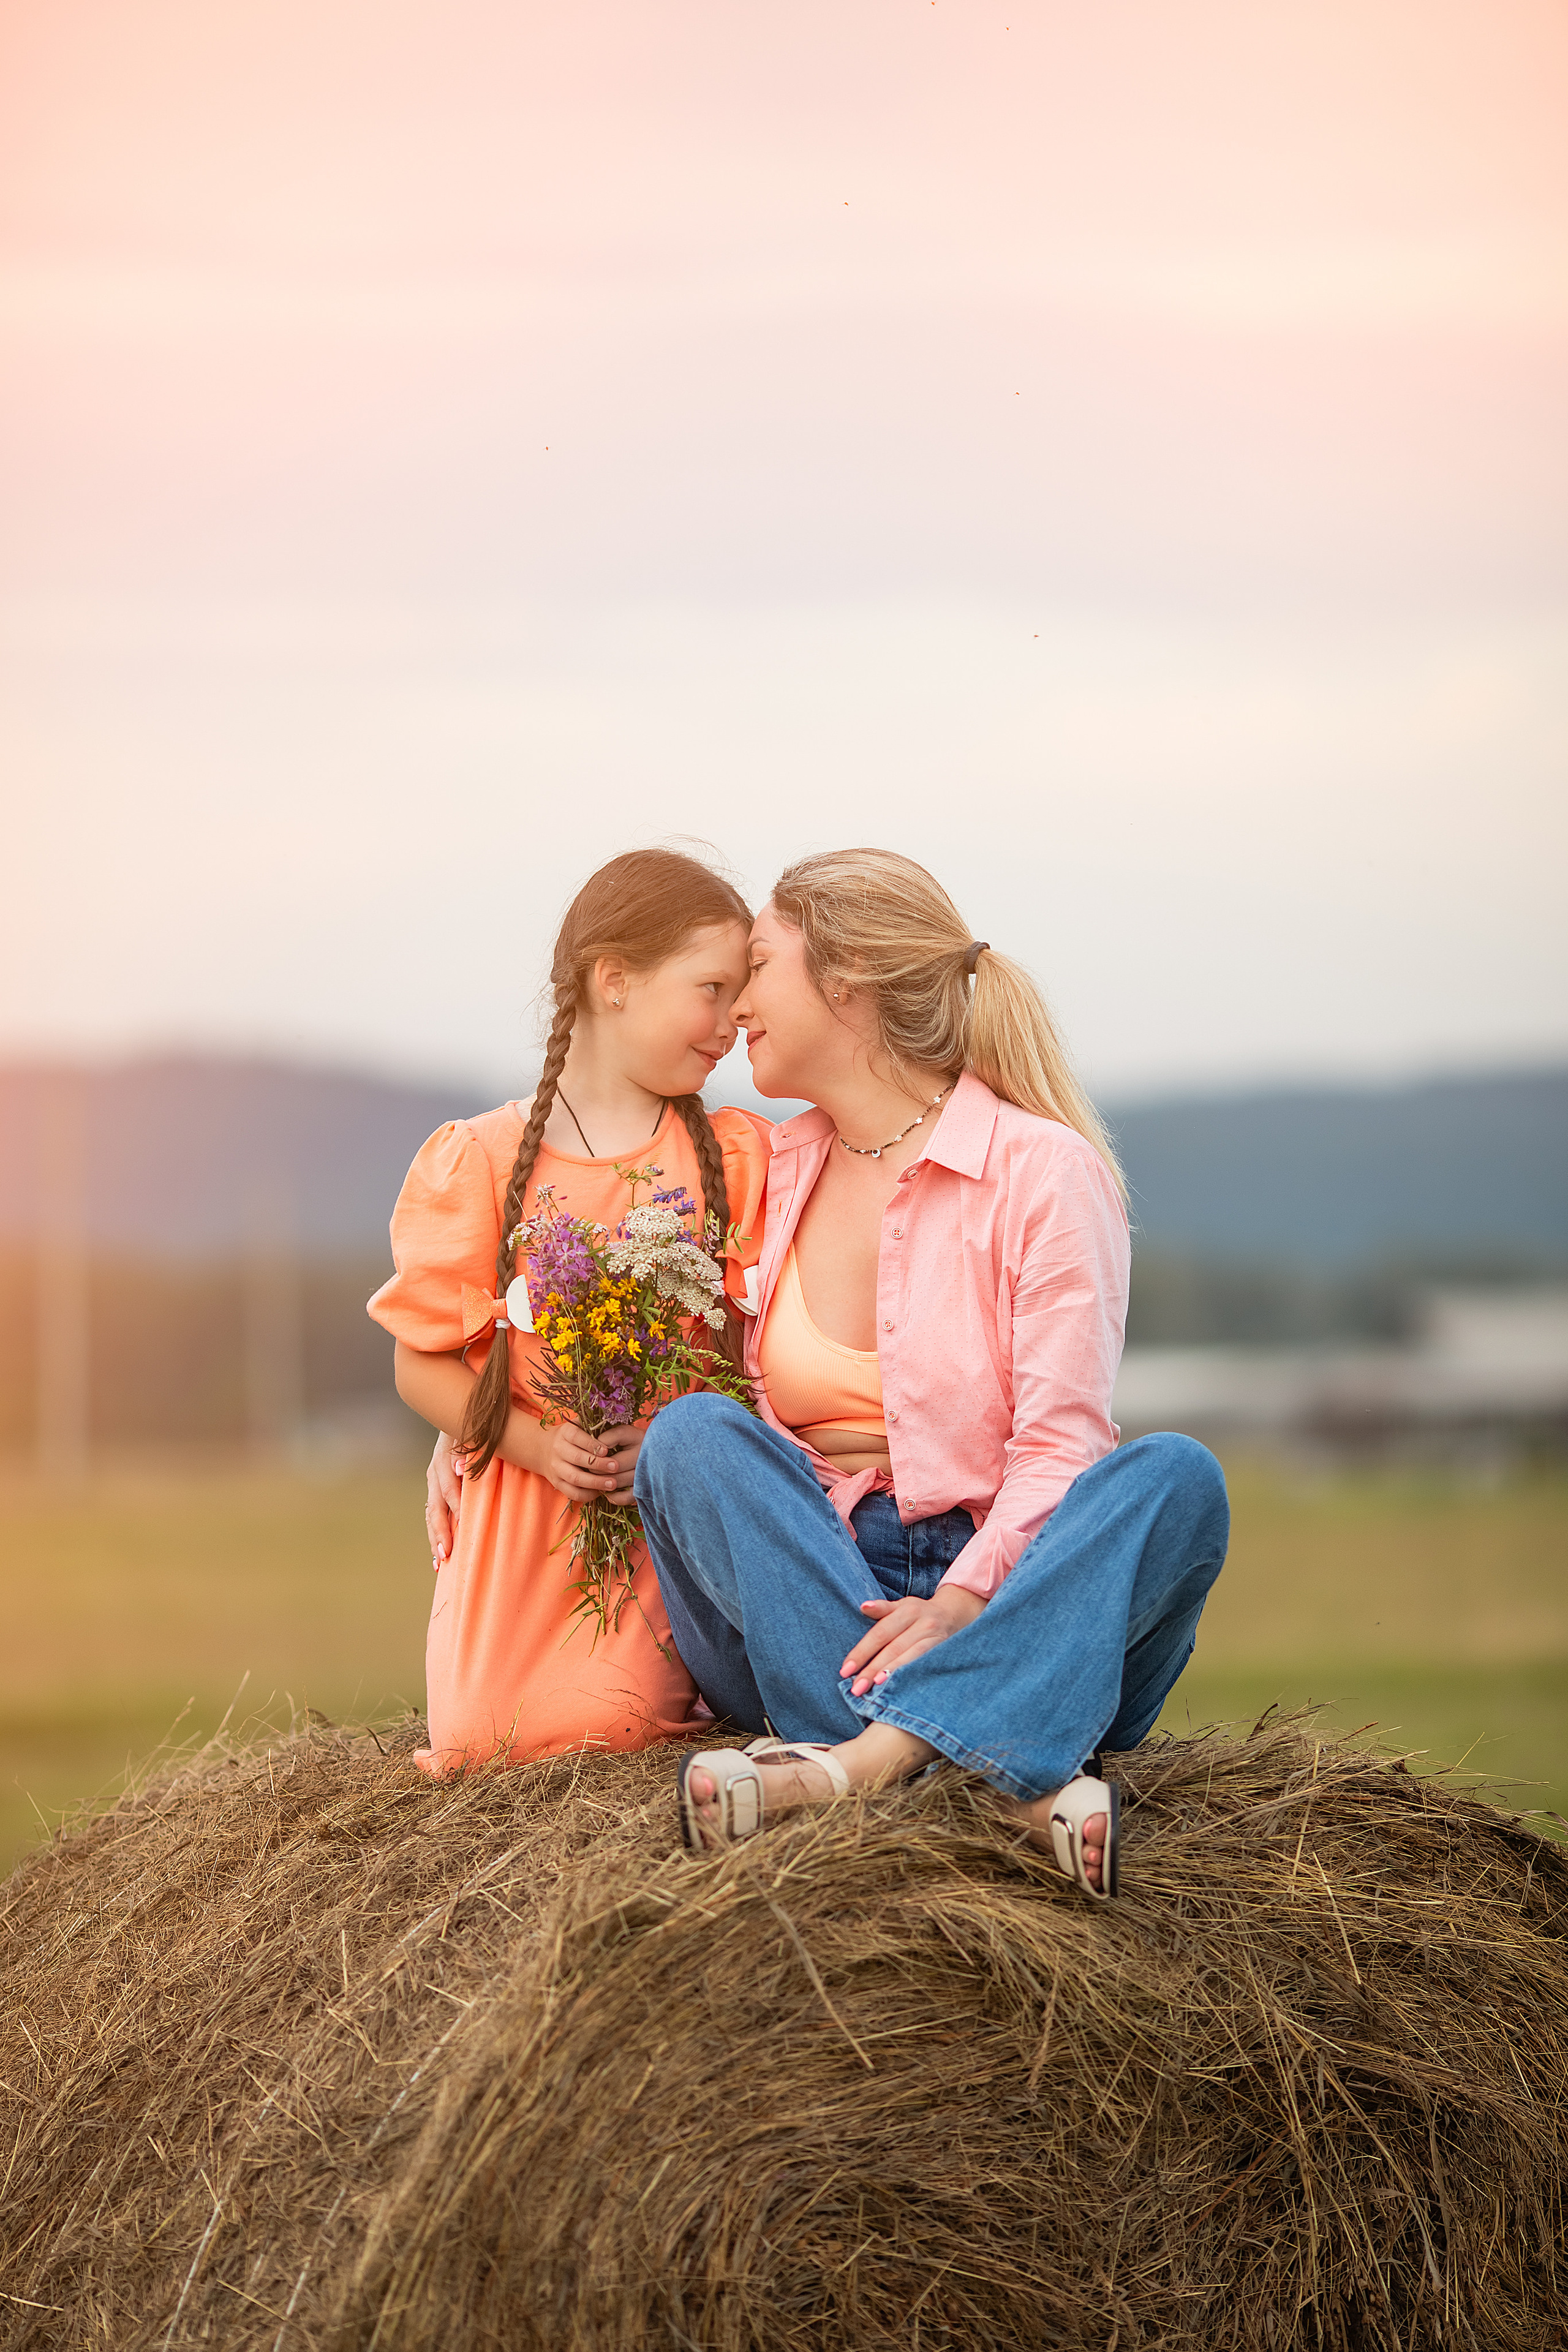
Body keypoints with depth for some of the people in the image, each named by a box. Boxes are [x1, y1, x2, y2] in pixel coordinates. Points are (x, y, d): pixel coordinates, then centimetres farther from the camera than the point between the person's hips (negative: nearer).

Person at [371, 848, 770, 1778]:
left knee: (602, 1725, -20)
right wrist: (536, 1444, -14)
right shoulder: (485, 1160, -1)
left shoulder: (733, 1159, 5)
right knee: (481, 1738, -14)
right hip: (517, 1507, 0)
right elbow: (421, 1364, 1)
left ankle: (669, 1675, 15)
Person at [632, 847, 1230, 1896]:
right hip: (806, 1599, 3)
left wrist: (962, 1602, -27)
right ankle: (1011, 1779, -42)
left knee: (1178, 1478, -29)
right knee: (693, 1433, -24)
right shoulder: (769, 1179, 14)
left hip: (1006, 1596, -2)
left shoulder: (1044, 1170, -1)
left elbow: (1057, 1445, -10)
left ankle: (861, 1759, -48)